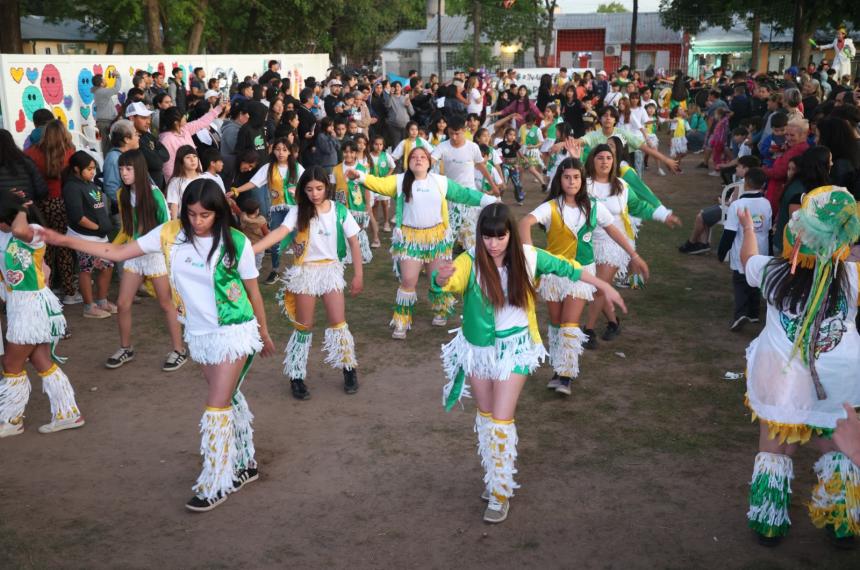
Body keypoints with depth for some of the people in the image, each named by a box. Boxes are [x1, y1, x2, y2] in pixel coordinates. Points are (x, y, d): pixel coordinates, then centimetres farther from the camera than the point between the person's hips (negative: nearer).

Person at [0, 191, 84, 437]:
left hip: (33, 306, -9)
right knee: (43, 363, 14)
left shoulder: (34, 232, -20)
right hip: (21, 306, 9)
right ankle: (67, 414, 23)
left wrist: (22, 211, -24)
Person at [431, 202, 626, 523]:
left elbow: (564, 267, 2)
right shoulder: (470, 262, -20)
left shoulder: (527, 257, -14)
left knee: (501, 420, -5)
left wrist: (604, 286, 8)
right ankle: (494, 475, 39)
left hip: (514, 349, -1)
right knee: (485, 415, 17)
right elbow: (446, 282, -40)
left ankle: (501, 493, 11)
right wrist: (440, 278, -64)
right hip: (478, 349, 1)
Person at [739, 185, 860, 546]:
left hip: (781, 382, 1)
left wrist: (748, 227, 35)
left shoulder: (772, 272, -7)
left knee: (775, 452, 13)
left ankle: (768, 525, 26)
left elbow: (748, 258, 16)